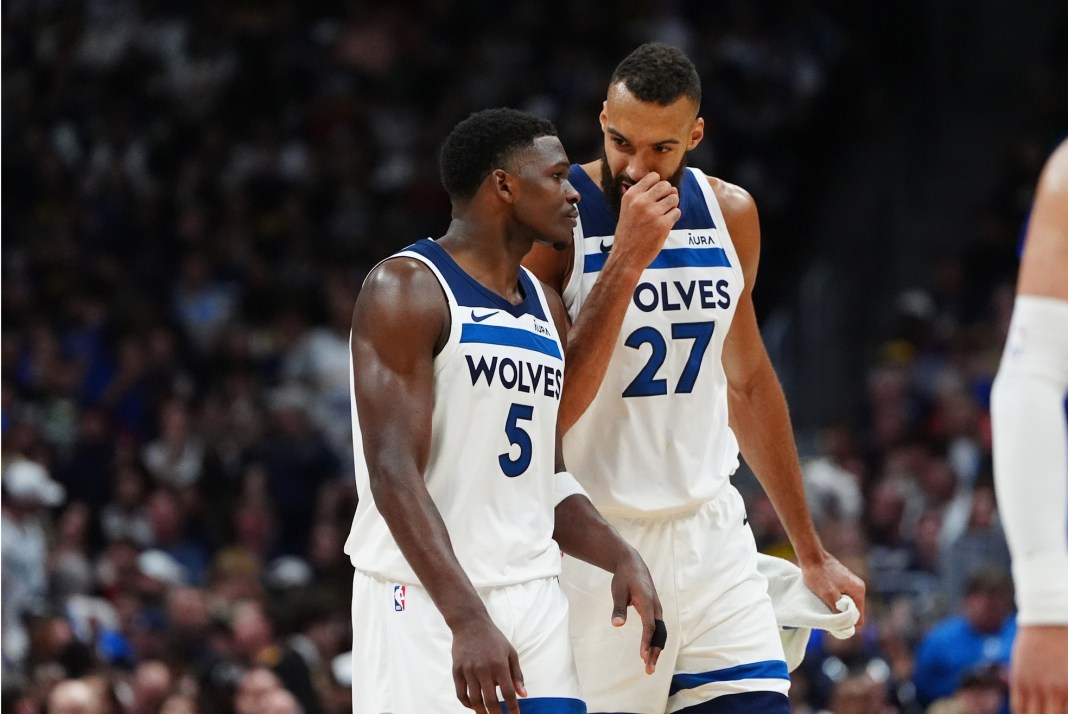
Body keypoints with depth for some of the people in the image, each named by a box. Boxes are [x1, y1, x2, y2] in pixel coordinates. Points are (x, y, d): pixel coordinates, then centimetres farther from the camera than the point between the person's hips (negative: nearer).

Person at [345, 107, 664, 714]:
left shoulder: (547, 309, 16)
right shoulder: (408, 290, -10)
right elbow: (394, 475, -18)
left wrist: (622, 558, 2)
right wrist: (467, 619, -28)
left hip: (535, 597, 7)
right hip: (425, 597, -7)